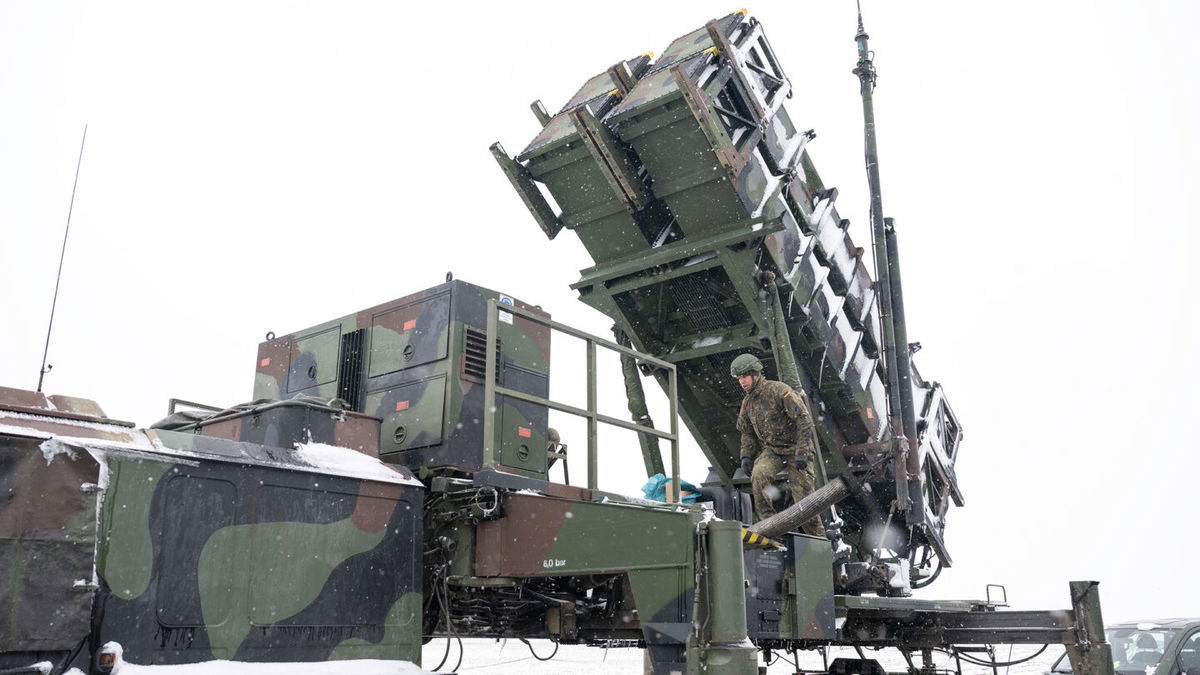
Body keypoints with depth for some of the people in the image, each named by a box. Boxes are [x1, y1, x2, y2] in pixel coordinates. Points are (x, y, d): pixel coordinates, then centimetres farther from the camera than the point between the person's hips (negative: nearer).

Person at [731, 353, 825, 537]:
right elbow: (747, 432, 21)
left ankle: (818, 540, 14)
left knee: (804, 498, -4)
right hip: (771, 451, 5)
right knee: (758, 474, -28)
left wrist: (802, 453, -22)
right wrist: (746, 456, 6)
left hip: (795, 449, -5)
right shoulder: (747, 402, 8)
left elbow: (804, 419, -18)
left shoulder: (779, 391, -15)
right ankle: (767, 520, -19)